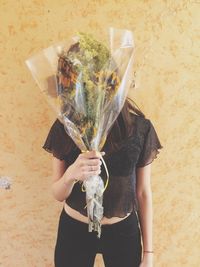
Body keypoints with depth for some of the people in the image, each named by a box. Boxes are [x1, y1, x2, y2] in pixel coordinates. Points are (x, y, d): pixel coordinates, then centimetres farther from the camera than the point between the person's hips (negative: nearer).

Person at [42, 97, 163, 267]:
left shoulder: (140, 127, -13)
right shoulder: (65, 126, -13)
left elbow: (143, 192, -5)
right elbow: (58, 194, -6)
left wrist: (148, 253, 1)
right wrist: (71, 175, -29)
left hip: (123, 231, 0)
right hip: (73, 230, 1)